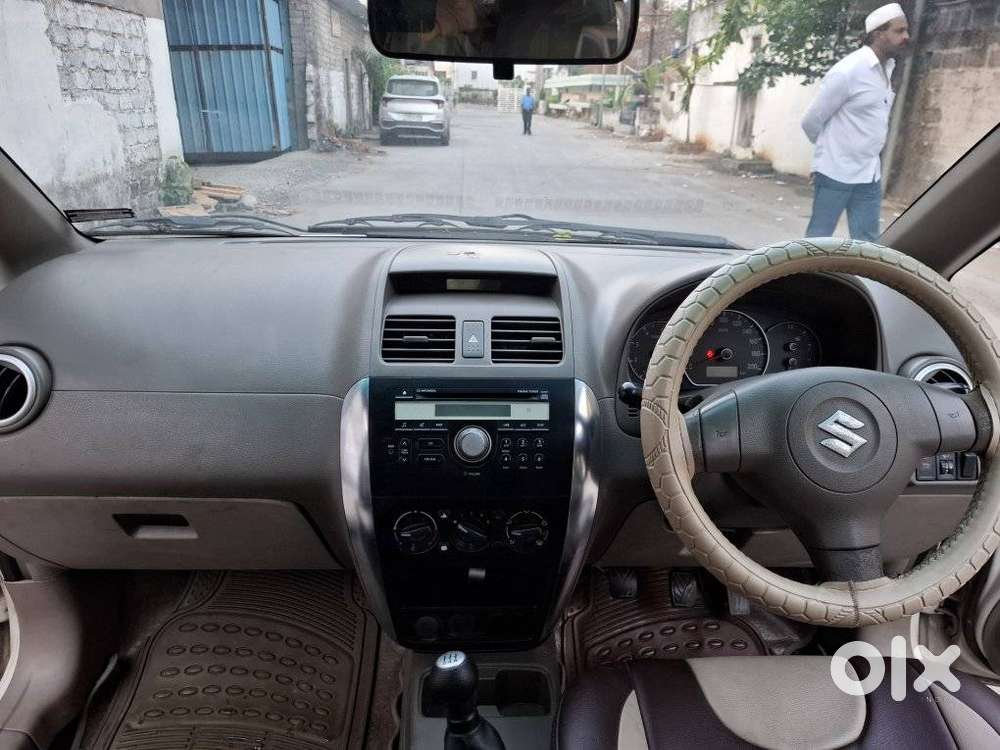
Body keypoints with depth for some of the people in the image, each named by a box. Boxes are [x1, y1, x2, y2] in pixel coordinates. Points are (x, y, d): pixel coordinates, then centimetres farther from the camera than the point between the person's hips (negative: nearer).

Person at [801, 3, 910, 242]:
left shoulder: (886, 69, 10)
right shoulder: (848, 70, -15)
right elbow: (811, 122, -10)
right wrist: (831, 149, 6)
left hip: (870, 176, 8)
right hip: (836, 173, -8)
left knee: (867, 243, 9)